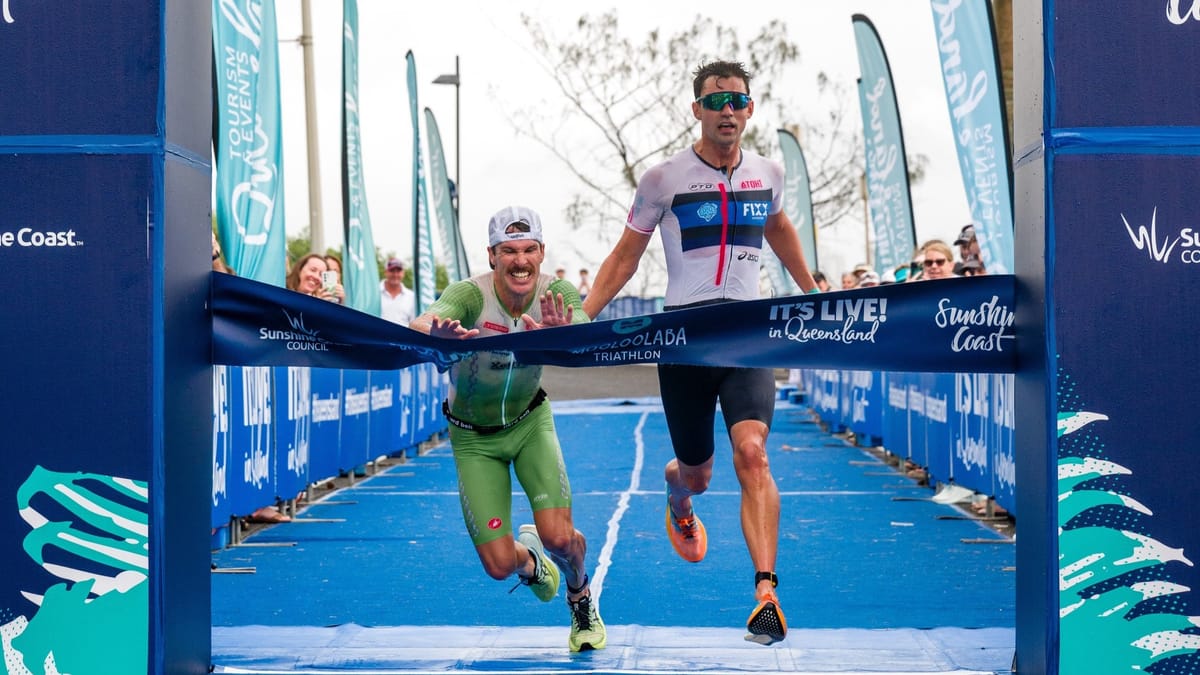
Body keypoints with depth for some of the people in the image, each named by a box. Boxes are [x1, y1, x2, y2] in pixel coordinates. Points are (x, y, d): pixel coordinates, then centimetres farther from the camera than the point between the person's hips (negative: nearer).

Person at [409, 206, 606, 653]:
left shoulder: (558, 296, -21)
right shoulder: (470, 295, -28)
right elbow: (420, 325, -48)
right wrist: (441, 331, -72)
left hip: (530, 420, 1)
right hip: (474, 435, -1)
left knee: (559, 537, -16)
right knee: (498, 564, -6)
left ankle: (581, 598, 21)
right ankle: (528, 560, 35)